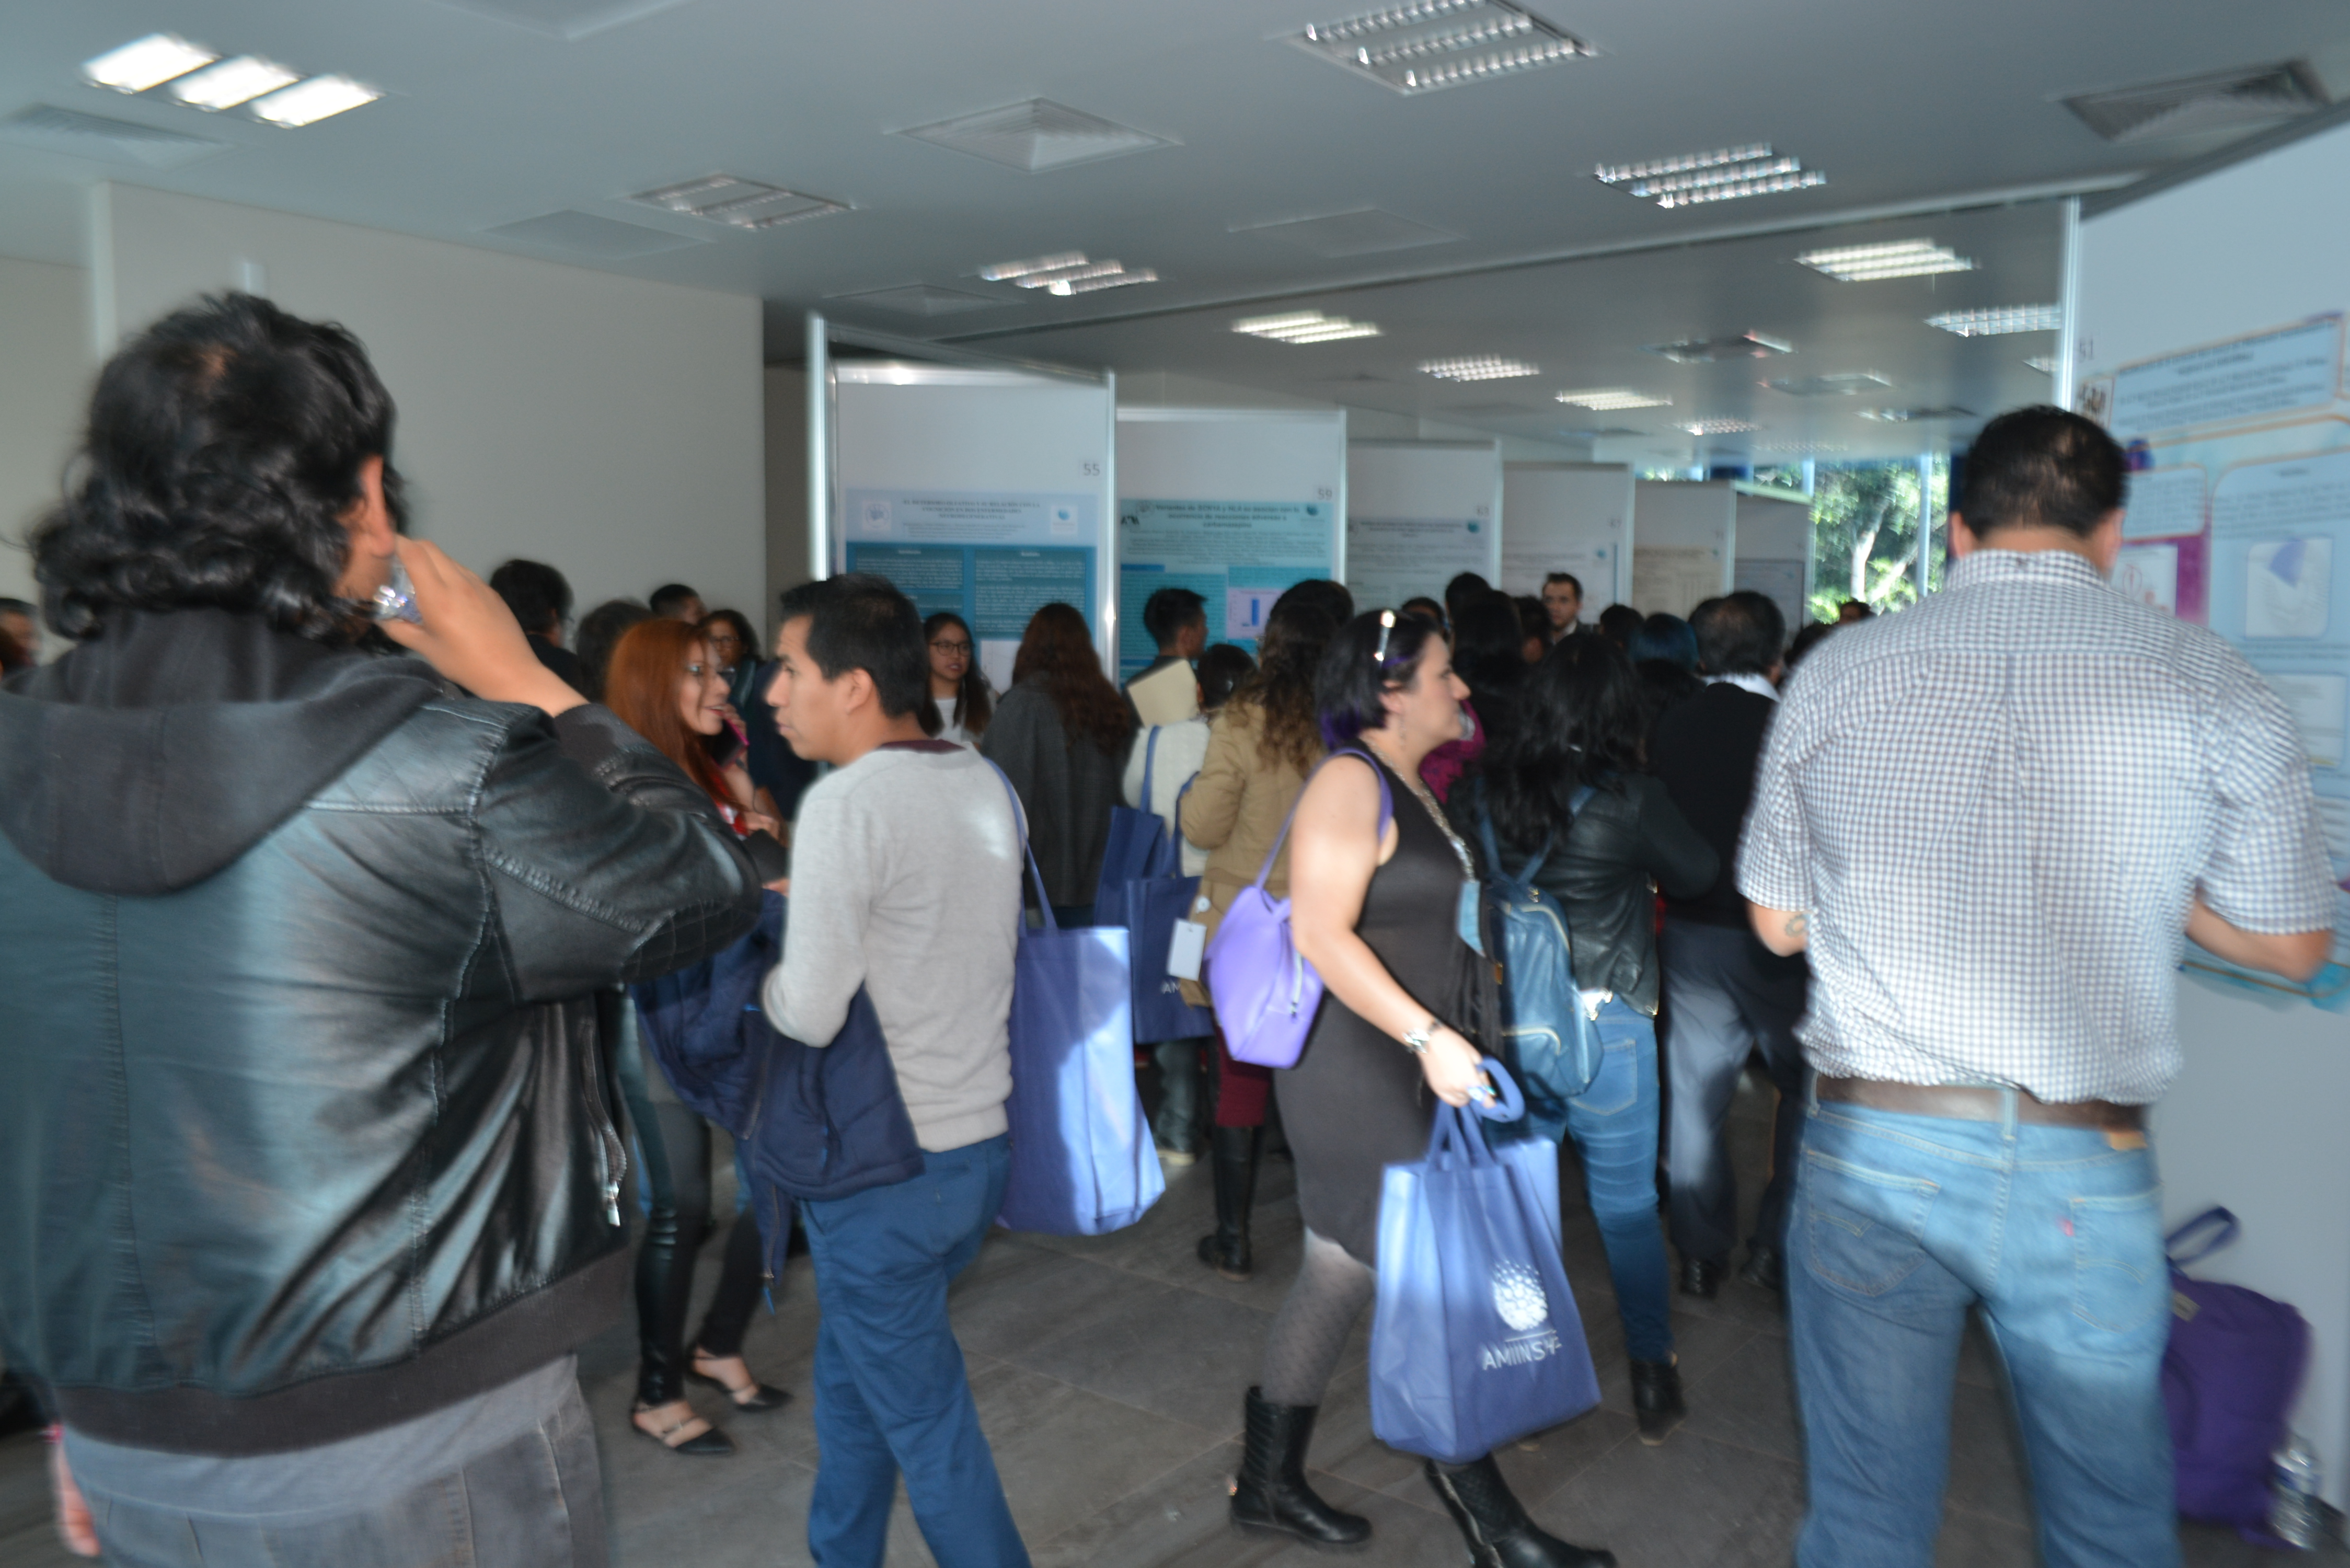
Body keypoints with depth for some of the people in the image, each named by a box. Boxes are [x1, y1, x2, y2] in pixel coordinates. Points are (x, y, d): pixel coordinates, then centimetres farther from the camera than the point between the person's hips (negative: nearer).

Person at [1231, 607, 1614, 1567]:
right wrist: (1428, 1036, -25)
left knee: (1339, 1280, 15)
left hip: (1406, 1074, 10)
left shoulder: (1410, 788, 16)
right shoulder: (1350, 783, -14)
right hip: (1354, 1074, -10)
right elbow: (1320, 932, -23)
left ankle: (1270, 1486, 28)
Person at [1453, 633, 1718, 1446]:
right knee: (1627, 1205, 11)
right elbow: (1697, 875, 2)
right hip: (1605, 1023, -3)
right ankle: (1653, 1379, 23)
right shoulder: (1629, 796, -13)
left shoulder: (1485, 789, -4)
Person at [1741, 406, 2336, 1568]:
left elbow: (1777, 924, 6)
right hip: (2086, 1169, 0)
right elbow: (2289, 945, 5)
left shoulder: (1837, 672, -2)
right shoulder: (2209, 684, -4)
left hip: (1872, 1145, 0)